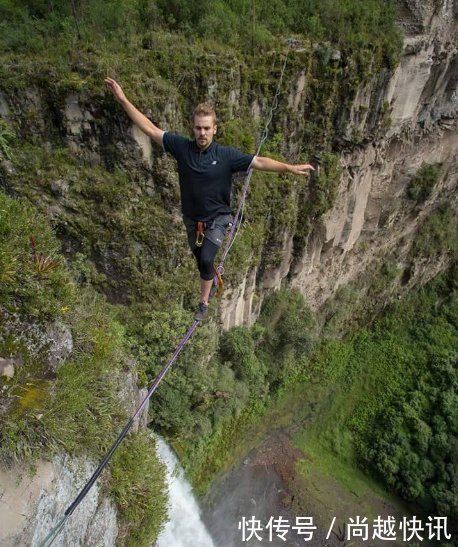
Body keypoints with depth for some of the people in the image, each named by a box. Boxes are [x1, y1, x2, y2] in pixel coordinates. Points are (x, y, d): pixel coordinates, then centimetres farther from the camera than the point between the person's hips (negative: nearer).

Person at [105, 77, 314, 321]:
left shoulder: (226, 155, -17)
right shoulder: (181, 146, -13)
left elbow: (259, 162, -18)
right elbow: (150, 129, -10)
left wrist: (290, 168, -24)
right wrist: (123, 100, -13)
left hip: (216, 220, -3)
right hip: (191, 219, 3)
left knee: (206, 259, -16)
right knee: (200, 260, 20)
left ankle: (204, 302, 7)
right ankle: (211, 282, 52)